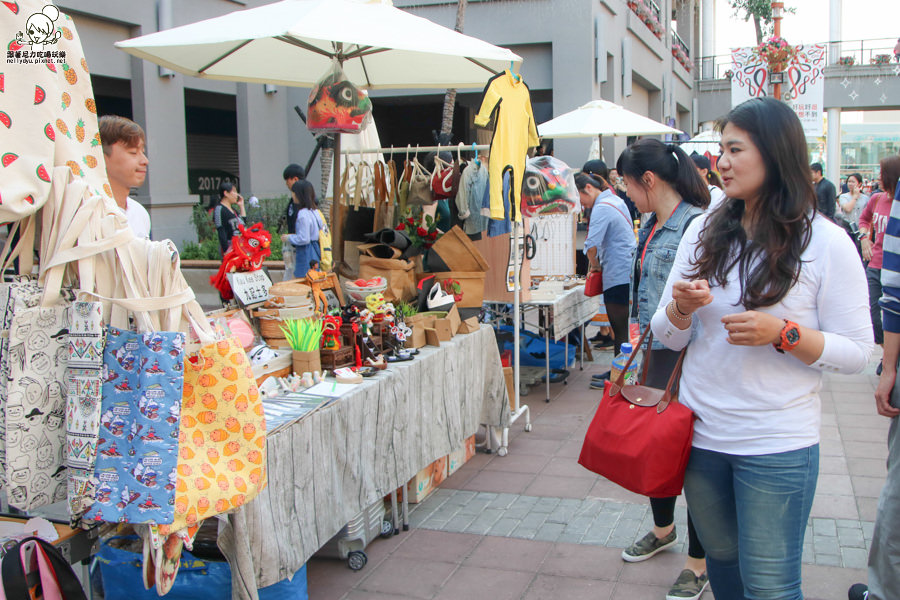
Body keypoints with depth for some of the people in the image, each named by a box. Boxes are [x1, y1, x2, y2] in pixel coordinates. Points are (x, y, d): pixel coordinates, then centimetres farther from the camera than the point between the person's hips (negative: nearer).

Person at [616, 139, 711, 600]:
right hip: (655, 354, 9)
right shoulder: (652, 224, 11)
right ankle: (663, 528, 42)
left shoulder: (695, 225, -18)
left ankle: (698, 561, 19)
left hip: (685, 357, -9)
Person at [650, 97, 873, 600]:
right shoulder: (704, 230, 4)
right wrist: (681, 308, -15)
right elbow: (668, 337, 6)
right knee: (721, 558, 21)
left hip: (778, 445, -4)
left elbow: (857, 352, -8)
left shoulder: (827, 243, -9)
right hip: (701, 434, 4)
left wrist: (783, 333, -23)